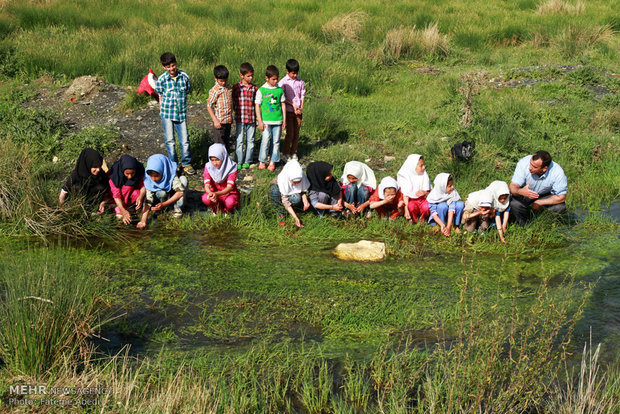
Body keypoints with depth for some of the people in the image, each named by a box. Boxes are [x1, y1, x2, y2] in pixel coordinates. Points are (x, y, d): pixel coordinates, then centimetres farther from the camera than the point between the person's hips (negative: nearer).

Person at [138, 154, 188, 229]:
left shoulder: (172, 176, -30)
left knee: (183, 179, -29)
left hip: (175, 197, 0)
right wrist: (143, 221, -38)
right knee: (161, 193, -36)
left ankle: (177, 208, -18)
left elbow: (181, 191, -35)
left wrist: (164, 204, -41)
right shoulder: (149, 181, -25)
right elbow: (148, 201, -27)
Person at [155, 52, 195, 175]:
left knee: (184, 140, 1)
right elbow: (160, 97, 3)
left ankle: (187, 163, 17)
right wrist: (161, 114, 6)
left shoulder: (184, 76, -4)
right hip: (167, 113, -1)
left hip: (181, 113, 1)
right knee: (170, 140, 6)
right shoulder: (161, 80, -7)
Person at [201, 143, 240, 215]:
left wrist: (217, 194, -49)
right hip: (214, 192, 2)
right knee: (205, 198, -32)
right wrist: (210, 193, -49)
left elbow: (229, 187, -28)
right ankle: (215, 209, 3)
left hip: (229, 193, -2)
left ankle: (227, 211, 2)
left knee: (230, 202, -37)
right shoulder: (208, 167, -12)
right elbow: (207, 185, -22)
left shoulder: (231, 167, -20)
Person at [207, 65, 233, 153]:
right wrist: (215, 120, -17)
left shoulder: (229, 87, 9)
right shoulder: (214, 90, -12)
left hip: (228, 120, 7)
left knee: (227, 143, 14)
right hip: (219, 121, -7)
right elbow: (209, 106, -11)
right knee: (219, 144, -3)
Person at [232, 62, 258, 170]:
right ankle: (238, 161, 10)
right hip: (240, 118, -2)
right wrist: (237, 111, -4)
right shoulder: (236, 87, -2)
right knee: (239, 140, 1)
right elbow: (233, 102, 4)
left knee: (250, 140, 8)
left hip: (252, 118, 2)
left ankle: (247, 161, 18)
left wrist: (257, 117, 6)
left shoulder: (255, 88, 5)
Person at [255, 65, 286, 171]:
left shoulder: (280, 90, 4)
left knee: (276, 141, 6)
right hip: (266, 121, -3)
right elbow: (257, 105, -2)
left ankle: (273, 162, 15)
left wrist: (284, 119, 10)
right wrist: (260, 121, -6)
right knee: (265, 141, -4)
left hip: (278, 120, 3)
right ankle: (262, 161, 10)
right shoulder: (261, 90, -5)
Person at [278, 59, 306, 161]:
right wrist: (292, 105, -15)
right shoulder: (283, 82, -7)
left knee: (296, 133, 7)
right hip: (288, 111, -4)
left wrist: (301, 106, -4)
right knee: (290, 133, -4)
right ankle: (286, 153, 10)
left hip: (298, 111, 4)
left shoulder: (300, 82, 4)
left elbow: (302, 95, 11)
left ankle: (294, 152, 20)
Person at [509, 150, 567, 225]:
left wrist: (539, 202, -19)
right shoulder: (524, 163, -32)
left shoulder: (558, 173, -32)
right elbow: (513, 186, -29)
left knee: (560, 207, -27)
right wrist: (521, 192, -53)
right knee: (514, 204, -29)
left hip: (546, 195, 0)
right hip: (525, 191, 0)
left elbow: (561, 197, -20)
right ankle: (524, 226, 3)